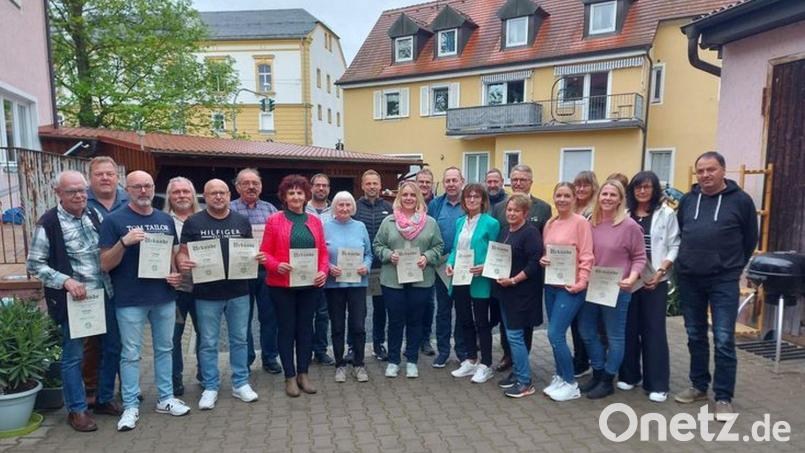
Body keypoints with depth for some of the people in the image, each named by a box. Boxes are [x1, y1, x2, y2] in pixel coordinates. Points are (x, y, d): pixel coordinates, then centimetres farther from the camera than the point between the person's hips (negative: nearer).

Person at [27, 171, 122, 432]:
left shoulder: (93, 215, 4)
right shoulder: (48, 223, -10)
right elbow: (34, 264, -8)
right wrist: (66, 281, -18)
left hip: (104, 295, 5)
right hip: (72, 299, -5)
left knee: (112, 348, 13)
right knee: (73, 356, 6)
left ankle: (105, 399, 30)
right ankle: (77, 410, 22)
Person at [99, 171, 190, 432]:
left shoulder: (166, 220, 8)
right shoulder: (114, 220, -5)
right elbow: (105, 265, -7)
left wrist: (176, 274, -2)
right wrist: (124, 242, -23)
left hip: (164, 296, 4)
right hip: (130, 300, -4)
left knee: (164, 349, 13)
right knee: (131, 354, 6)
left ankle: (165, 399, 27)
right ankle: (131, 406, 20)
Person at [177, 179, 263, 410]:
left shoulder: (242, 221, 6)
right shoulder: (193, 222, 0)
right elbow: (182, 251, 0)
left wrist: (259, 257, -10)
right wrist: (182, 262, -22)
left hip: (238, 291, 2)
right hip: (207, 294, -2)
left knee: (239, 339, 11)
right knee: (208, 343, 8)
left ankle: (240, 384, 24)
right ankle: (210, 387, 22)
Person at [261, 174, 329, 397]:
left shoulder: (315, 221, 8)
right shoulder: (274, 220, -1)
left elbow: (323, 252, 7)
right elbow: (265, 253, -3)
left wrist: (323, 271, -9)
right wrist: (277, 265, -22)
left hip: (311, 285, 3)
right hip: (282, 285, -3)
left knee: (306, 328, 11)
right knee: (287, 329, 6)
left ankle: (303, 374, 24)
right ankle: (290, 376, 18)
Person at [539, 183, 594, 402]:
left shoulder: (581, 222, -8)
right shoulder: (549, 224, 9)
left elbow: (586, 256, -11)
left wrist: (581, 283, -18)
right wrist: (542, 260, -3)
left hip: (570, 287, -6)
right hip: (550, 285, 6)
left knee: (555, 334, -8)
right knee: (556, 335, 12)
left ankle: (571, 384, 8)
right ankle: (560, 377, 28)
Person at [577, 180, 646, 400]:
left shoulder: (629, 225, -10)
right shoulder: (591, 224, 4)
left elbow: (639, 257, -7)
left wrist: (631, 279, -21)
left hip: (616, 290, -5)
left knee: (614, 337, 8)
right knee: (587, 332, 15)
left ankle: (607, 380, 23)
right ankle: (597, 374, 33)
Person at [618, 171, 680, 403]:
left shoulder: (667, 214, 2)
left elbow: (674, 247, 0)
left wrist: (660, 271, -11)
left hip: (654, 280, -2)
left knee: (654, 330, 1)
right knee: (628, 328, 8)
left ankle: (657, 384, 10)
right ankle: (628, 375, 23)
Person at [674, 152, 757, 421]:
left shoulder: (740, 200, -3)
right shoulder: (687, 200, 7)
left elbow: (750, 239, 5)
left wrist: (734, 267, 8)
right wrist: (687, 262, 14)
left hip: (724, 281, -4)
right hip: (689, 280, 4)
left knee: (724, 340, -3)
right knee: (695, 336, 13)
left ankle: (724, 397, 9)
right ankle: (699, 386, 27)